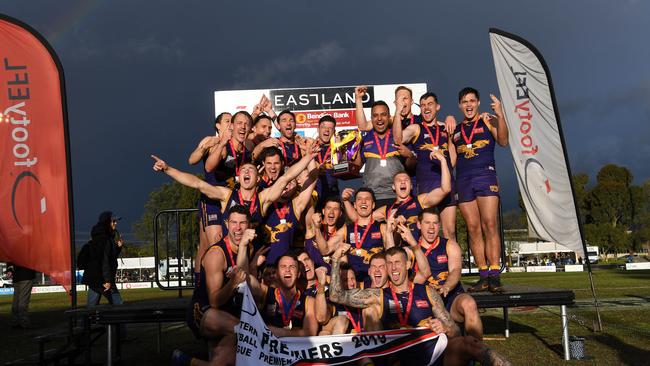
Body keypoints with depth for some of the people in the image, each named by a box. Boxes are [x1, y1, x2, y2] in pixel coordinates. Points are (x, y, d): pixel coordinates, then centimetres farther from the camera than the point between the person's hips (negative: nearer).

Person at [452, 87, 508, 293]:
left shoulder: (487, 121, 9)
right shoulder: (456, 129, 20)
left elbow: (503, 141, -8)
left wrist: (500, 116, -20)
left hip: (485, 175, -4)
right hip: (463, 179, 4)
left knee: (489, 226, -12)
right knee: (473, 229, 0)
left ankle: (494, 275, -12)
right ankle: (484, 276, 3)